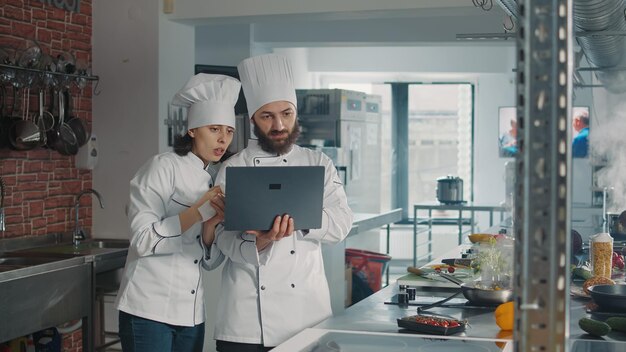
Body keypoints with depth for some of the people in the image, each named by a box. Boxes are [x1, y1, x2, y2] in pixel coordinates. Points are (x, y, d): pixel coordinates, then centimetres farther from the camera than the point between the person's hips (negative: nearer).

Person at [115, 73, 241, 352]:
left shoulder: (215, 182, 12)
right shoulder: (163, 167, -8)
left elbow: (210, 262, 8)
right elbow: (143, 240, -15)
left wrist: (210, 226, -10)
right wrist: (197, 212, -19)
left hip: (191, 314, 7)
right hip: (149, 309, -7)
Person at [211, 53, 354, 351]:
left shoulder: (318, 164, 7)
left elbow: (340, 223, -5)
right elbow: (225, 239, -6)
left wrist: (294, 216, -21)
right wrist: (261, 243, -26)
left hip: (306, 308, 1)